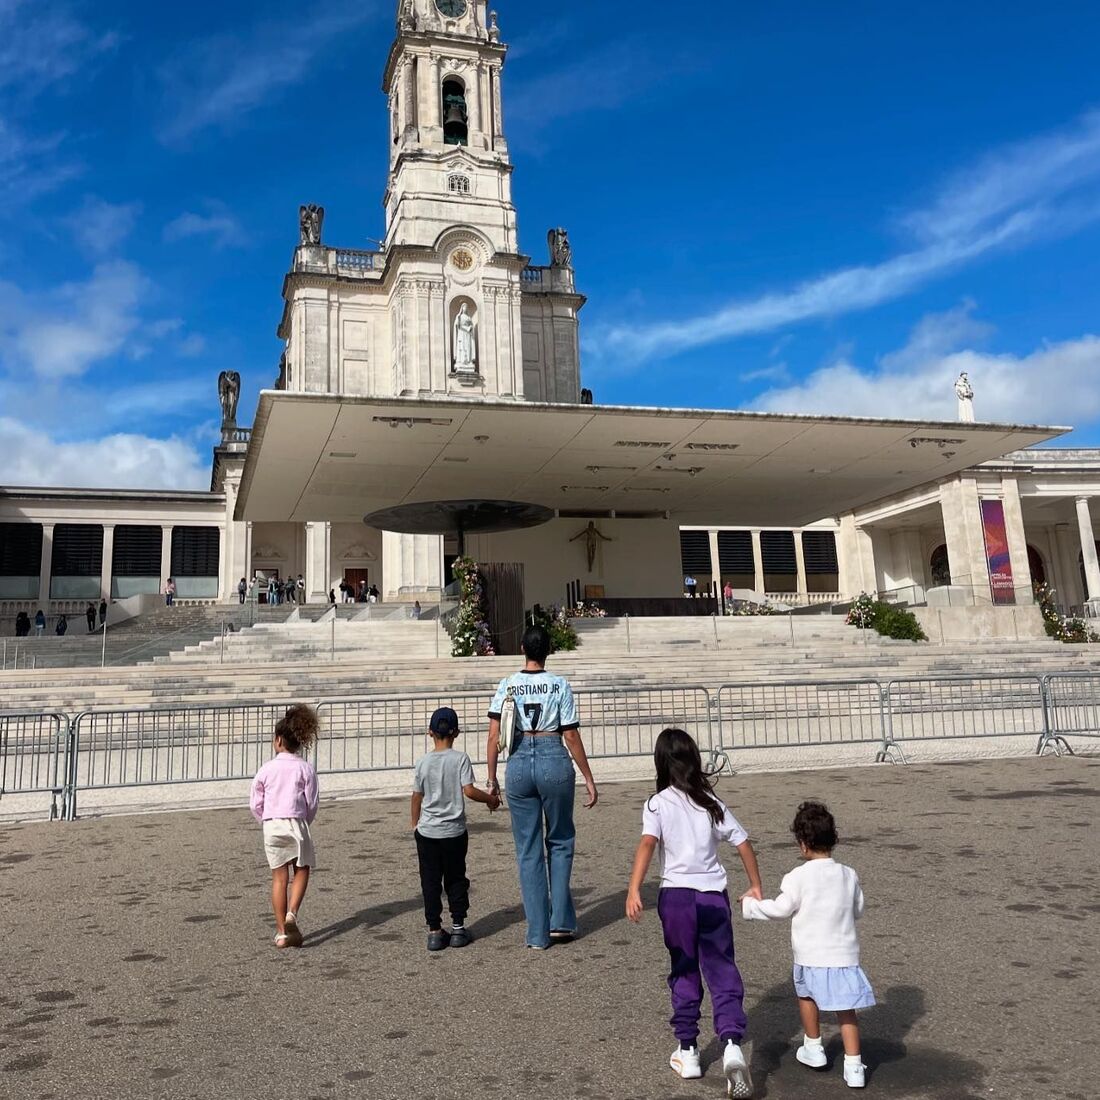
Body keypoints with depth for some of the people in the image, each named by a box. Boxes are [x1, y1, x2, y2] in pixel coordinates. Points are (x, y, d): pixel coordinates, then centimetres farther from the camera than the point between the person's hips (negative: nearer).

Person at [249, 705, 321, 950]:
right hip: (295, 822, -2)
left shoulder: (266, 769, 0)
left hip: (271, 825, 2)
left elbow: (255, 804, 3)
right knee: (302, 870, 15)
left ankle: (281, 932, 12)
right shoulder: (305, 769, -3)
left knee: (279, 877, 9)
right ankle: (292, 914, -8)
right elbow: (311, 804, -2)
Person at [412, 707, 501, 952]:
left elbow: (417, 796, 3)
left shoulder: (423, 762, -4)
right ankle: (458, 929, 17)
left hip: (427, 832, 1)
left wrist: (415, 823, 18)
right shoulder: (460, 758, -9)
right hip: (454, 831, -1)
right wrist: (491, 799, 1)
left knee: (430, 881, 8)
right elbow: (468, 791, -16)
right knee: (456, 879, 13)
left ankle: (434, 931, 11)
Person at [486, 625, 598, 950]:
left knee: (528, 851, 11)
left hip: (519, 763, 2)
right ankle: (561, 921, 13)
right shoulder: (559, 685, -2)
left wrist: (492, 778, 8)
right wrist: (589, 779, 4)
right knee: (560, 841, 18)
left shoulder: (507, 686, 3)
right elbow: (571, 737, -3)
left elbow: (495, 737, -1)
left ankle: (538, 934, 15)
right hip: (554, 762, -2)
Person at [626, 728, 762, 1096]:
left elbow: (647, 844, -19)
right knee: (723, 972, 8)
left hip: (677, 895, -1)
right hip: (714, 895, 2)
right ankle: (732, 1045, -9)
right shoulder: (711, 802, 6)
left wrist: (634, 890, -26)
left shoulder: (658, 804, -3)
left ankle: (688, 1053, 22)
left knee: (685, 974, 13)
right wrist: (756, 886, 17)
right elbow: (743, 844, 6)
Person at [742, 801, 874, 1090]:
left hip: (811, 956, -2)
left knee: (807, 994, 23)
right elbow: (858, 911, 11)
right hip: (845, 954, 2)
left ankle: (814, 1049, 36)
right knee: (846, 1009, 9)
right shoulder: (849, 875, -1)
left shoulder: (799, 877, -13)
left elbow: (780, 909, -6)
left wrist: (750, 906, 8)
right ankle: (854, 1068, 3)